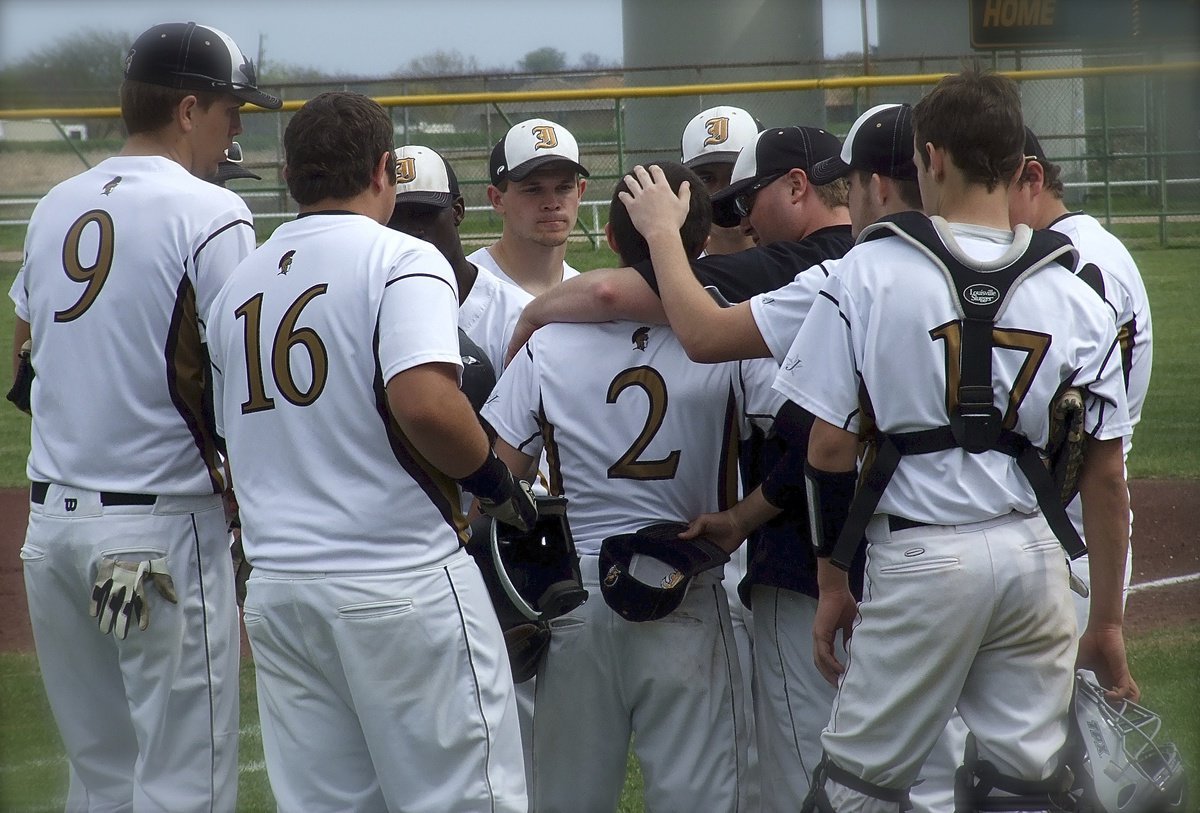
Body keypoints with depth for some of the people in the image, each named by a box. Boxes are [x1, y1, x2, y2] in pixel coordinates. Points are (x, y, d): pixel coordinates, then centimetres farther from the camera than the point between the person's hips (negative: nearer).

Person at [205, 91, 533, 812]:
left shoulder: (239, 285, 14)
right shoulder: (400, 260, -8)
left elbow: (230, 436, 16)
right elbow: (425, 401, -23)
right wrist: (496, 481, -7)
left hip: (274, 587, 7)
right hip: (401, 582, -7)